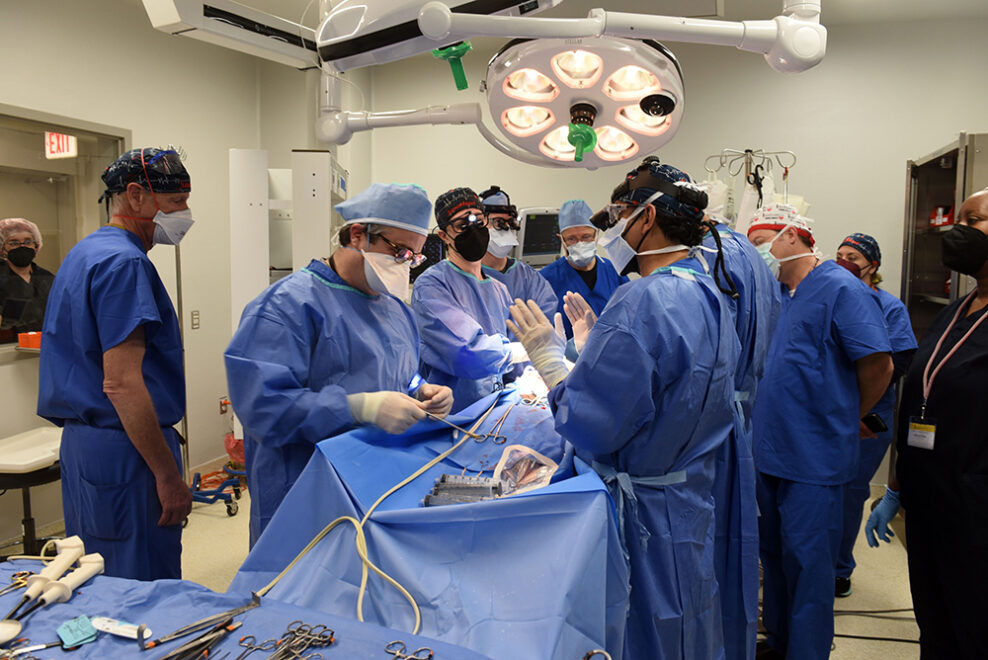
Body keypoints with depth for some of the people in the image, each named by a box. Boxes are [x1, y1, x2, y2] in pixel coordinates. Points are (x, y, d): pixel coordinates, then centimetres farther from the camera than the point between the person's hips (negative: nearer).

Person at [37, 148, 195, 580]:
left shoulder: (85, 253, 16)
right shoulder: (124, 261, -16)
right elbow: (122, 384, -23)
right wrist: (169, 475, -19)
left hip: (81, 442, 10)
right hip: (123, 451, -10)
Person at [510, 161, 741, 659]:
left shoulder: (642, 303, -26)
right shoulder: (709, 295, 6)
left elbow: (590, 426, -26)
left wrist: (547, 355, -13)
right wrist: (592, 342, 14)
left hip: (644, 512, -9)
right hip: (694, 496, 9)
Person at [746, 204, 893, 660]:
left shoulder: (840, 289, -13)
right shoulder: (776, 294, 11)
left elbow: (878, 366, -14)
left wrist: (849, 419, -1)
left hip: (813, 458, -8)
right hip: (771, 450, 8)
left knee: (806, 562, 3)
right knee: (774, 553, 19)